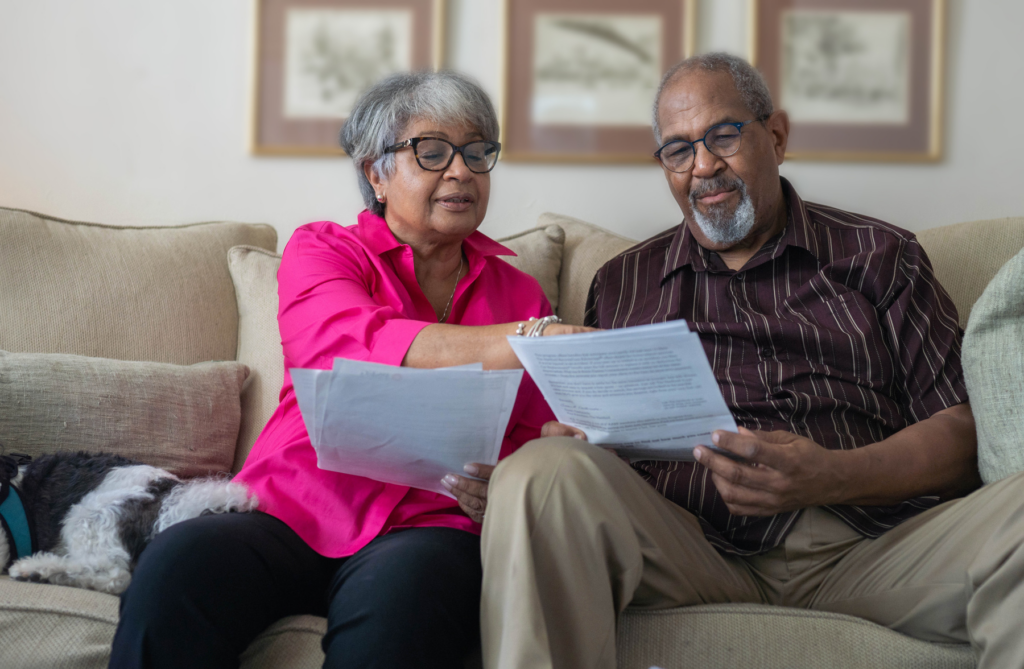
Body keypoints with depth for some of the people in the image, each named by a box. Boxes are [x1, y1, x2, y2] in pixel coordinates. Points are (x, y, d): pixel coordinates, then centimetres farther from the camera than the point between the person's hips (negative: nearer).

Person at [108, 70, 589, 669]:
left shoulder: (519, 294, 17)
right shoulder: (321, 250, 9)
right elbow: (361, 342, -15)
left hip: (426, 528, 1)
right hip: (293, 512, 0)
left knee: (400, 593, -36)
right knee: (176, 565, -31)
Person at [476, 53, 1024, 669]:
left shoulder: (879, 255, 19)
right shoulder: (622, 284, 24)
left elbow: (960, 427, 8)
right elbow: (582, 435, 20)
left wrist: (834, 476, -11)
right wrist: (569, 435, -6)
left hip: (876, 540, 0)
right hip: (690, 544, 1)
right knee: (540, 474, -30)